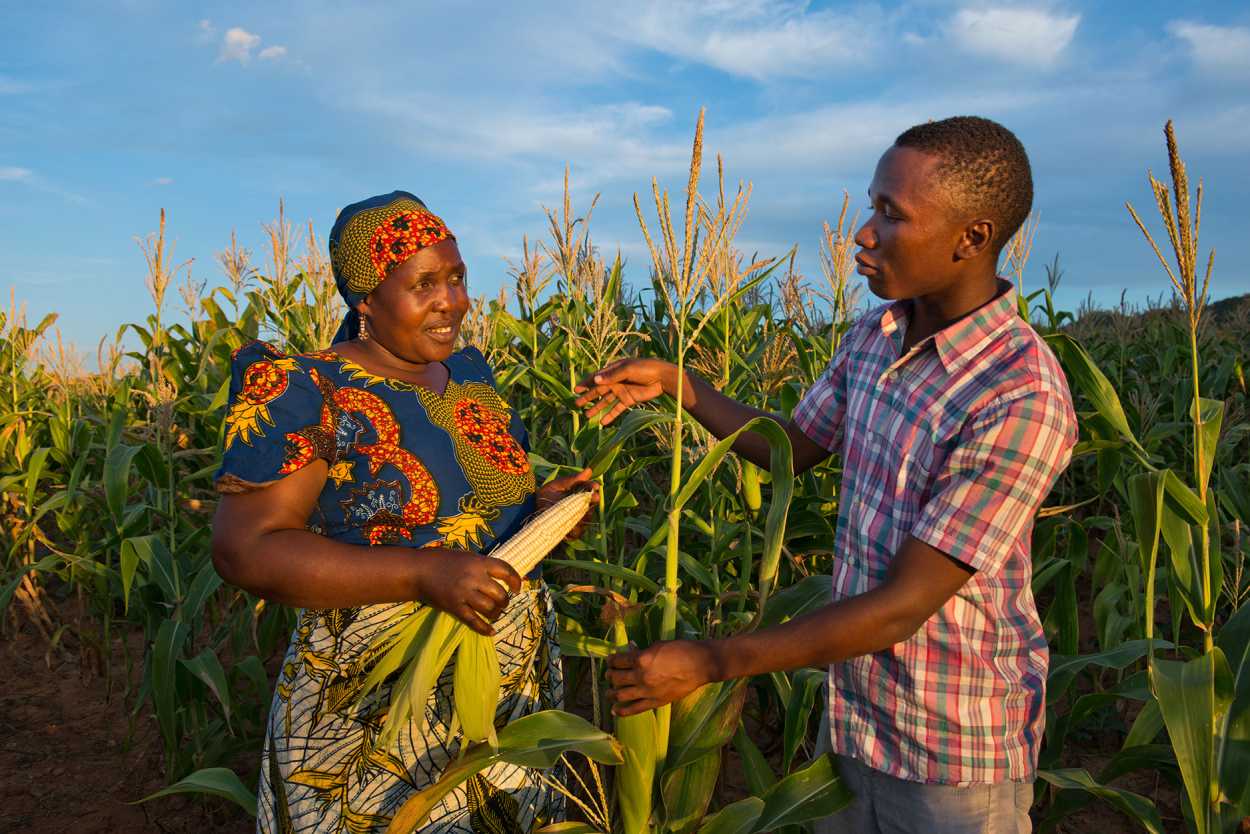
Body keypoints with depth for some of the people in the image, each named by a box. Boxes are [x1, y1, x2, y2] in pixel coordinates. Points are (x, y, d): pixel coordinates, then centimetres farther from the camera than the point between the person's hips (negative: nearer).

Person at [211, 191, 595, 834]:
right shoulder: (304, 393, -15)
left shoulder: (468, 371, 6)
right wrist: (424, 573, -29)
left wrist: (538, 504, -3)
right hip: (376, 710, -6)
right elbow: (245, 549, -21)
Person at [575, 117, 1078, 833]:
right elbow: (793, 449, 13)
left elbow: (904, 606, -27)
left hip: (954, 753, -6)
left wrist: (712, 661, -23)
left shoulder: (1022, 401, -27)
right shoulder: (874, 336, -2)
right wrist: (674, 383, 1)